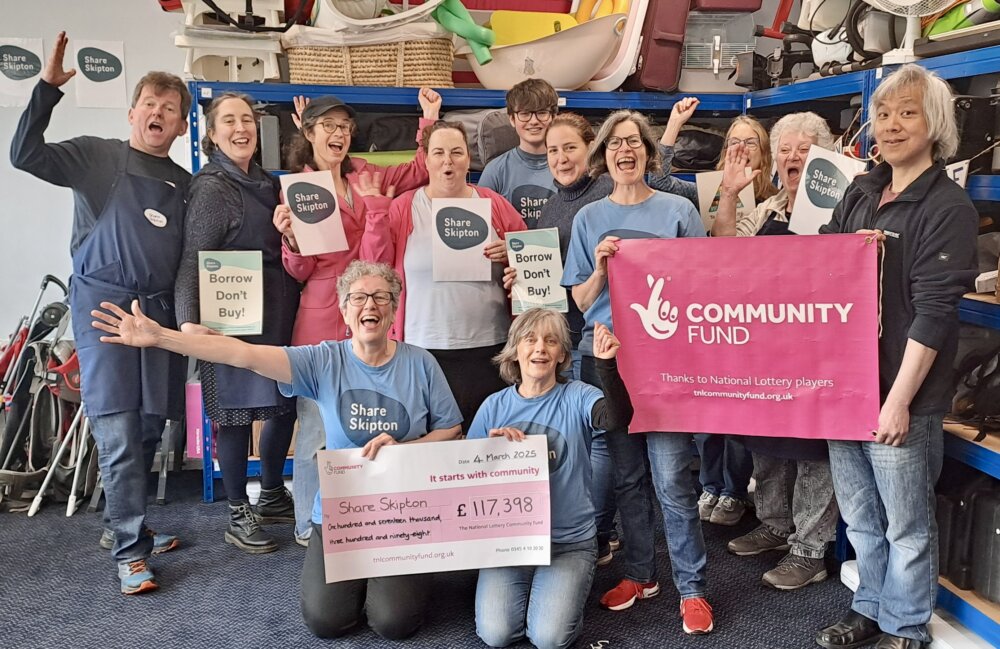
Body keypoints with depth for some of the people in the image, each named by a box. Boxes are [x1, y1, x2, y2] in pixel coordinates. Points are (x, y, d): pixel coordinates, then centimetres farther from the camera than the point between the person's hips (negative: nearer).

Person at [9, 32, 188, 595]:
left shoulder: (185, 183, 16)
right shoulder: (98, 156, 4)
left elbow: (193, 253, 19)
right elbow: (25, 155, -9)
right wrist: (49, 88, -15)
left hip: (161, 310, 5)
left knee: (149, 430, 9)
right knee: (118, 433, -8)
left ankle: (123, 526, 27)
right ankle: (131, 551, -1)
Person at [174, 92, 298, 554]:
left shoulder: (264, 181, 15)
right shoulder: (212, 188, -9)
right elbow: (193, 261, -16)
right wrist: (190, 320, -28)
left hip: (277, 312, 8)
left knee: (285, 403, 13)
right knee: (237, 413, 1)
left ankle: (272, 497, 32)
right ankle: (238, 517, 16)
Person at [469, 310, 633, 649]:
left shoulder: (576, 398, -6)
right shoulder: (494, 406, 1)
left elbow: (618, 419, -28)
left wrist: (607, 364, -41)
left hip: (569, 540, -2)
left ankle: (565, 585, 15)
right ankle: (511, 584, 18)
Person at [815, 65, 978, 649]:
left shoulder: (948, 206, -9)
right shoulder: (861, 192, 10)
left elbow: (933, 311, -15)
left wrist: (899, 400, -18)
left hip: (899, 398, -6)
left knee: (906, 525, 9)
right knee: (860, 515, 19)